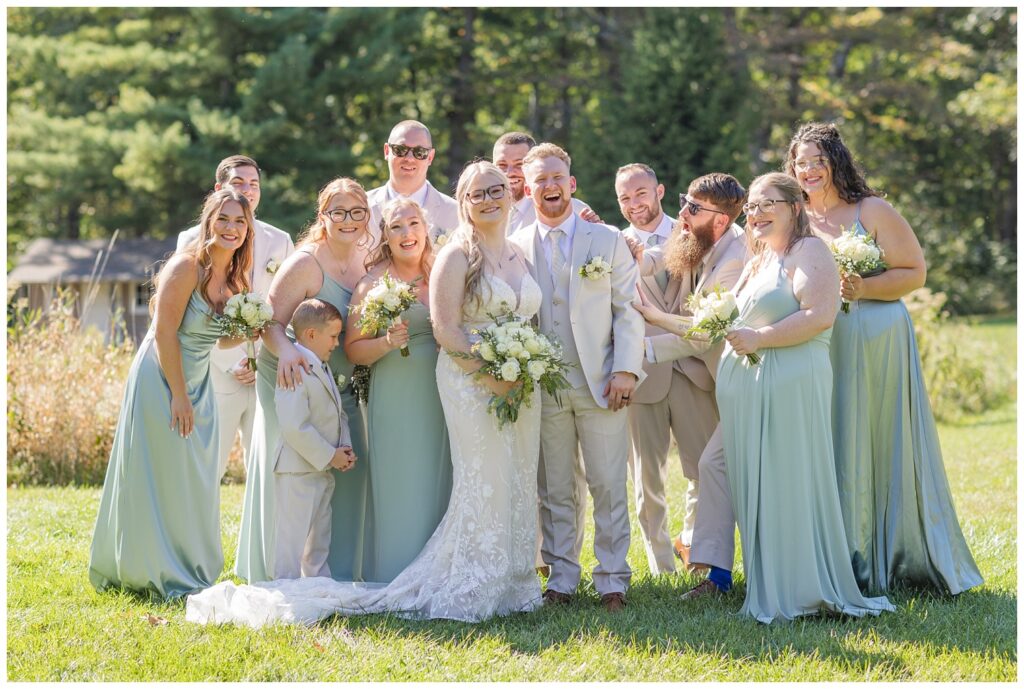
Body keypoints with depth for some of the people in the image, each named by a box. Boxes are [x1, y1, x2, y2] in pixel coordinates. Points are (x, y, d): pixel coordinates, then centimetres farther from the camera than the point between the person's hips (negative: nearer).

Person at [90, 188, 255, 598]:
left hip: (197, 382, 8)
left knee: (195, 483, 12)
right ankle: (165, 577, 8)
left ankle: (192, 573, 22)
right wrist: (179, 396, -19)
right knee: (160, 480, -1)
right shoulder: (186, 267, -19)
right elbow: (165, 333, -20)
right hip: (160, 380, -8)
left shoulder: (234, 277, 4)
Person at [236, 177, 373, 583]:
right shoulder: (306, 264, -19)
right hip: (292, 382, -7)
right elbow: (271, 322, -22)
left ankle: (339, 573, 20)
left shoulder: (365, 261, 3)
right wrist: (286, 351, -40)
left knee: (349, 473, 7)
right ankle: (281, 577, 9)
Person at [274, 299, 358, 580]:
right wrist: (330, 456, -20)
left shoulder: (322, 369, 14)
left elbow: (338, 413, 20)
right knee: (293, 543, -5)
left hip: (322, 470, 11)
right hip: (298, 472, -11)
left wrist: (345, 447, 2)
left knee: (319, 544, 19)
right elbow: (294, 428, -27)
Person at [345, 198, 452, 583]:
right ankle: (396, 585, 3)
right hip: (395, 401, -4)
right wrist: (387, 342, -19)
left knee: (440, 489, 6)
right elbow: (353, 349, -3)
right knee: (399, 490, -4)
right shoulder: (373, 284, -2)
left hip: (441, 398, 4)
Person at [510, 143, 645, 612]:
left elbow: (628, 309, 2)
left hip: (601, 384, -1)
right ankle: (562, 579, 14)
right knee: (554, 490, 6)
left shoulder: (608, 241, 6)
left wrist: (625, 369, -7)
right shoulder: (515, 248, 8)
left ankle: (612, 581, 6)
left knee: (608, 486, -2)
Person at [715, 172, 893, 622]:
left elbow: (820, 315, -18)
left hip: (791, 385, -9)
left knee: (790, 483, -7)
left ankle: (805, 589, -1)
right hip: (745, 390, 9)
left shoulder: (808, 250, -4)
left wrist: (758, 339, -17)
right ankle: (768, 589, 11)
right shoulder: (757, 261, 23)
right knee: (754, 488, 6)